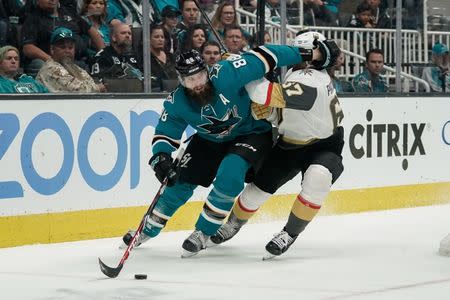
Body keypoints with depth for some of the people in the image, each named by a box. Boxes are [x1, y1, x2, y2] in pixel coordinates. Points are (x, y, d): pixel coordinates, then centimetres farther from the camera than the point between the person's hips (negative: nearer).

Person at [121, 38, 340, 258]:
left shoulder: (225, 75, -34)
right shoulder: (177, 104, -20)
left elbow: (262, 58, -31)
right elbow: (164, 135, -9)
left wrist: (308, 54, -31)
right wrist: (160, 158, -32)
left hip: (252, 131, -4)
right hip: (210, 140, 4)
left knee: (230, 173, -29)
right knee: (180, 181, 0)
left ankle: (203, 233, -13)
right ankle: (148, 229, 24)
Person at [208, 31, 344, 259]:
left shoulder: (311, 81, -34)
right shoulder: (296, 72, -6)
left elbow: (266, 94, -45)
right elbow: (275, 114, 1)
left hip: (323, 146, -8)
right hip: (291, 143, 8)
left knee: (317, 180, -36)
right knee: (260, 184, 7)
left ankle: (290, 234, -17)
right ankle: (233, 224, 36)